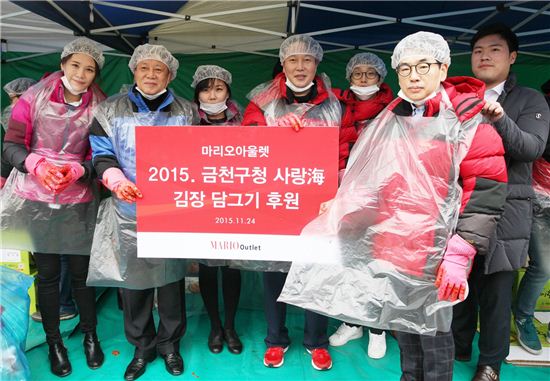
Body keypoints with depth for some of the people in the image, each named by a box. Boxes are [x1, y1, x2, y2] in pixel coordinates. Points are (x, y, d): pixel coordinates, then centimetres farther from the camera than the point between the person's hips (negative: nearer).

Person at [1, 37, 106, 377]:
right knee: (48, 273, 8)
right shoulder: (34, 96, -2)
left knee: (82, 271, 5)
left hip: (79, 202, 0)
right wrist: (37, 165, -22)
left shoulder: (100, 106, -2)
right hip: (35, 199, 0)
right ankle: (54, 342, 28)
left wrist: (76, 171, -20)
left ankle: (90, 336, 29)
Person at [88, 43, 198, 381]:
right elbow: (102, 156, 2)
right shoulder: (111, 111, 7)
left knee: (171, 276, 8)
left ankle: (170, 343, 30)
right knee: (133, 277, 8)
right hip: (129, 211, 0)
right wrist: (116, 180, -19)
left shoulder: (187, 112, 9)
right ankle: (142, 346, 30)